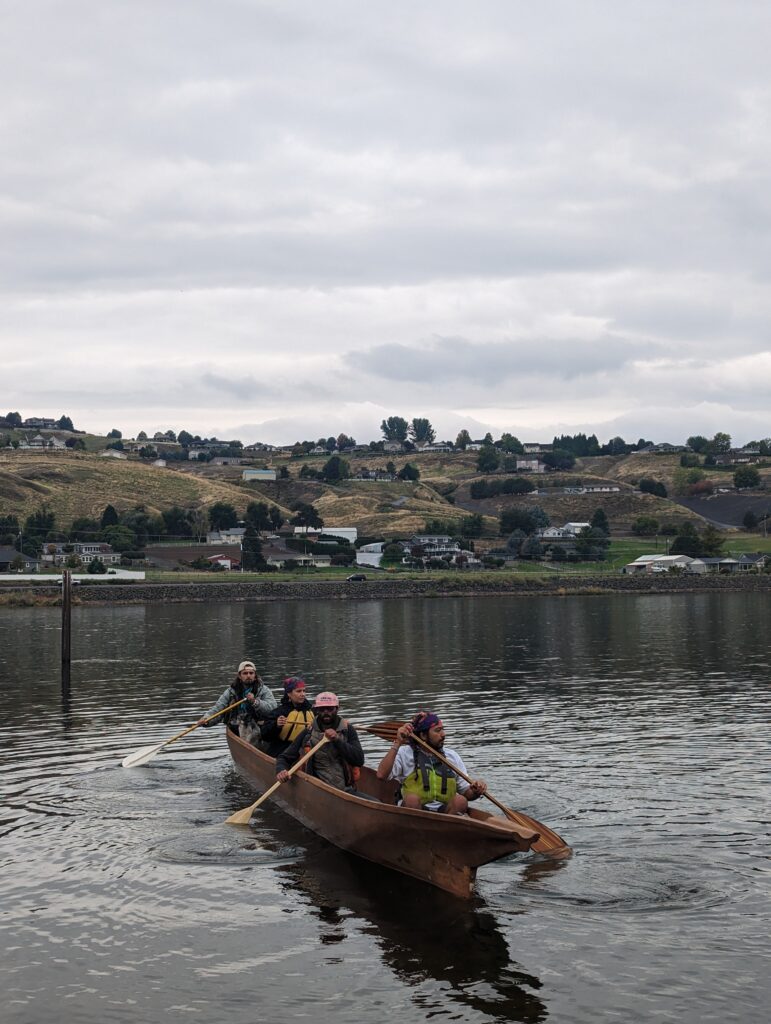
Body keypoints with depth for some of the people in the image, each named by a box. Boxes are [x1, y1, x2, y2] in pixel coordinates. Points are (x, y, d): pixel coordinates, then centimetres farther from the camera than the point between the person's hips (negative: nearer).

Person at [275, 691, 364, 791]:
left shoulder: (347, 730, 7)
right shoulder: (308, 734, 6)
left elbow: (359, 760, -3)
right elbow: (284, 757, 10)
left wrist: (338, 740, -13)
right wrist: (280, 770, -14)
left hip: (346, 790, 0)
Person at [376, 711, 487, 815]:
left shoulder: (452, 756, 16)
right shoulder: (405, 753, 5)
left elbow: (466, 792, 17)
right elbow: (381, 775, -12)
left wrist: (476, 792, -7)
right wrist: (397, 744, -15)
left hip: (445, 812, 3)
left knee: (460, 801, -27)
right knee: (411, 799, -34)